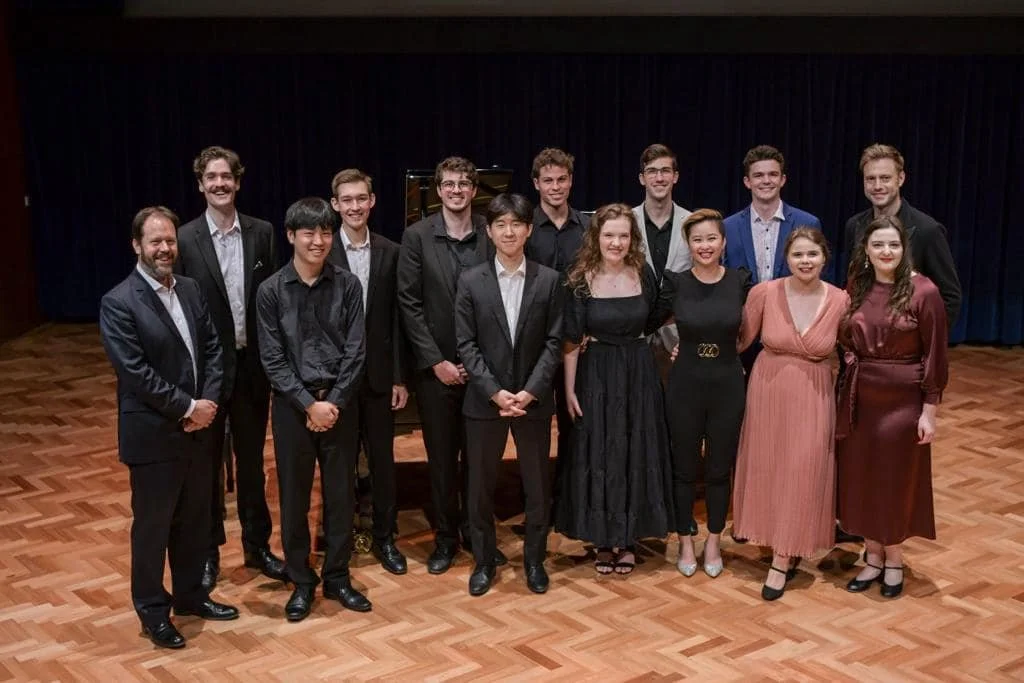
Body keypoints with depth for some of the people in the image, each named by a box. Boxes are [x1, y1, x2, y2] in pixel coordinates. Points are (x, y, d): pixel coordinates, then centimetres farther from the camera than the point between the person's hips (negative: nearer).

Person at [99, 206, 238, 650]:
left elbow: (212, 349, 7)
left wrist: (208, 401, -8)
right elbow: (136, 371, -19)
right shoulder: (118, 303, -14)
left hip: (197, 428, 6)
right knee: (152, 525, 8)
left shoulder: (191, 290, 7)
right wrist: (187, 407, -17)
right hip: (153, 434, -6)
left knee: (194, 519, 18)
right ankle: (152, 610, 24)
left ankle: (190, 594, 36)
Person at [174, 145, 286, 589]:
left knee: (252, 460, 15)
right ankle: (208, 552, 25)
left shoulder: (261, 233, 1)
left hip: (252, 364, 2)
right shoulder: (184, 240, -7)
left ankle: (257, 545, 29)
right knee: (207, 464, 10)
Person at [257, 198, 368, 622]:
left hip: (340, 403, 1)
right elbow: (272, 359, -6)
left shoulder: (347, 285, -2)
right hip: (292, 404, -1)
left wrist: (333, 403, -11)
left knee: (341, 493, 9)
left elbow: (355, 352, -3)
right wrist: (309, 404, -13)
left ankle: (337, 577, 24)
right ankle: (301, 581, 23)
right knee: (294, 496, 8)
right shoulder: (271, 290, -5)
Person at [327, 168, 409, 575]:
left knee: (382, 458, 9)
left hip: (378, 372, 2)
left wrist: (400, 378, 0)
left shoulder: (389, 253, 2)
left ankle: (385, 538, 22)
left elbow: (396, 319, 2)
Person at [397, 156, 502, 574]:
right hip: (436, 366, -1)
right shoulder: (417, 236, -3)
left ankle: (476, 532, 25)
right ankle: (445, 537, 22)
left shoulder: (493, 234, 0)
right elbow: (409, 303, -4)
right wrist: (436, 361, -9)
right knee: (441, 456, 8)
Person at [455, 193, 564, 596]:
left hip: (534, 399, 0)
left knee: (537, 485, 9)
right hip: (484, 399, 0)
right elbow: (466, 345, -4)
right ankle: (484, 561, 24)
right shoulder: (471, 281, -1)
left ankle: (534, 560, 26)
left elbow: (554, 343, -3)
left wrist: (529, 391, -13)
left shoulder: (549, 280, 0)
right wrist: (495, 392, -14)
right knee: (481, 485, 8)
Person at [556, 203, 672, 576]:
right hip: (596, 376, -2)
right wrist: (569, 389, -7)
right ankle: (604, 539, 21)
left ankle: (628, 538, 23)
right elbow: (571, 340, -5)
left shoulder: (644, 275, -1)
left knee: (636, 455, 8)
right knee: (597, 457, 5)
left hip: (639, 375, 2)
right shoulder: (580, 281, -7)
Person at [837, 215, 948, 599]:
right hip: (859, 398, 4)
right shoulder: (856, 289, 2)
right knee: (861, 477, 11)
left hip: (903, 400, -4)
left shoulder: (923, 292, -11)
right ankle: (873, 558, 27)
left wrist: (929, 411, -9)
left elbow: (935, 357, -9)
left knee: (896, 479, 8)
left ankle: (894, 561, 27)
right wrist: (851, 379, 3)